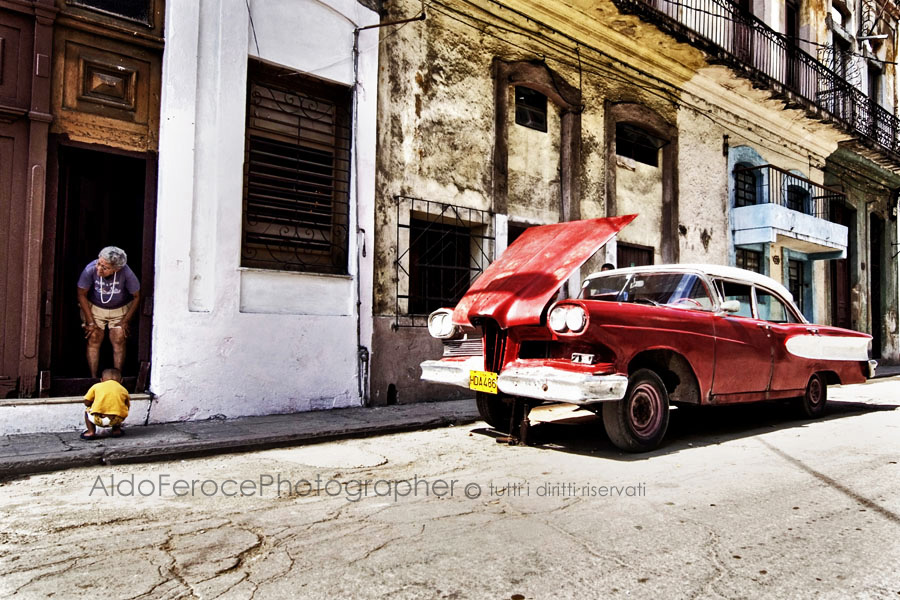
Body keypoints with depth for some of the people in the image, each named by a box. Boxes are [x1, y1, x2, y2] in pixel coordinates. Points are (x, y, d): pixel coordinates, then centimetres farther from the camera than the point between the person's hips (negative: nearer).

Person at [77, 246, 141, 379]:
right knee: (93, 340, -5)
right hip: (94, 308, 1)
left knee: (119, 341, -7)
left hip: (120, 309, -1)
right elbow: (82, 294, -12)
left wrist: (126, 321, -10)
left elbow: (137, 296, -14)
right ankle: (93, 378, 1)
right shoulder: (90, 270, -28)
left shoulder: (126, 273, -30)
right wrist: (90, 321, -11)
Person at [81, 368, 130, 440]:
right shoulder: (123, 390, 20)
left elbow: (87, 403, 13)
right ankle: (116, 430, 27)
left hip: (98, 419, -1)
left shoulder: (96, 386, 17)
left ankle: (91, 432, 17)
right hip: (117, 420, 2)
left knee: (87, 410, 30)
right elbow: (127, 407, 24)